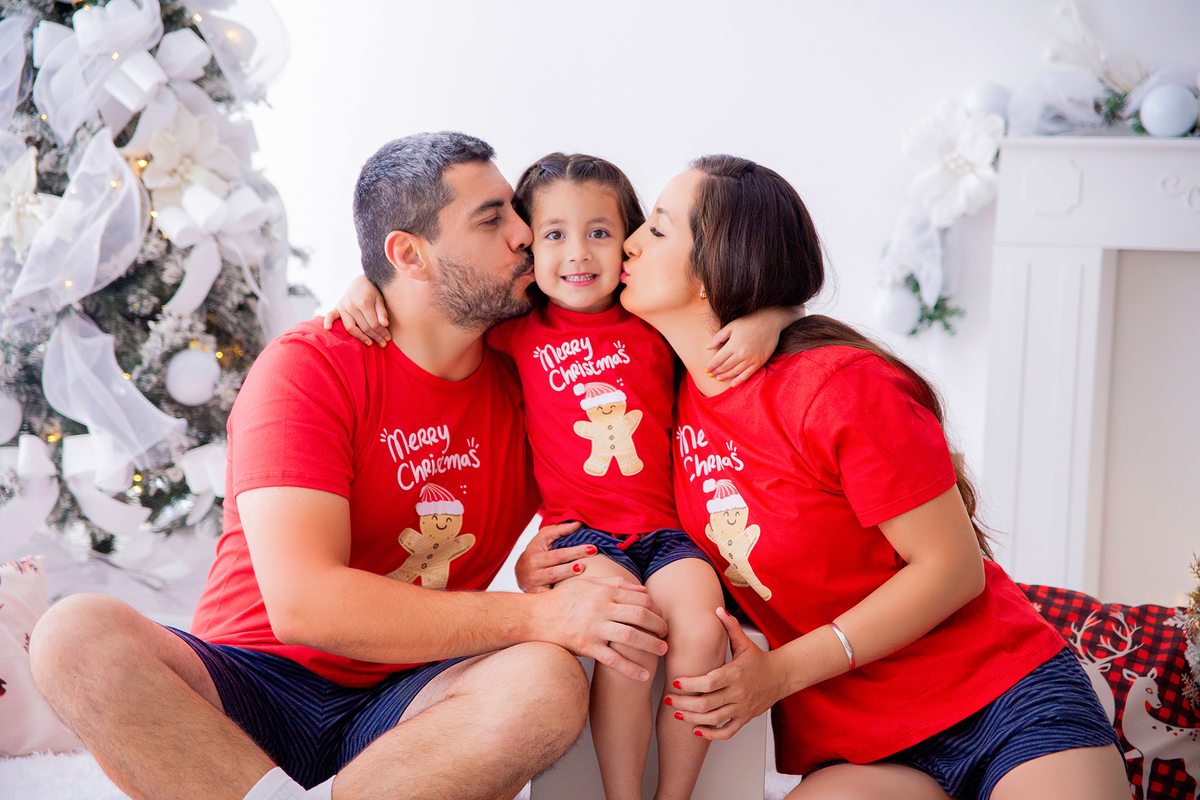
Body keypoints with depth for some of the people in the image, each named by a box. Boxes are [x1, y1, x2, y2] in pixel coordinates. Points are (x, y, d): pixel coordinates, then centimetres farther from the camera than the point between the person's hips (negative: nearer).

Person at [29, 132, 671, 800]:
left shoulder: (525, 386, 5)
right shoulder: (309, 368, -9)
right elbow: (301, 603, -21)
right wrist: (538, 613, -24)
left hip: (396, 714, 3)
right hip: (250, 692, -2)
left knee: (551, 683, -29)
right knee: (78, 635, -29)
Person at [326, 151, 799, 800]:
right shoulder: (520, 331, 10)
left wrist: (764, 320, -5)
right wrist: (367, 285, 1)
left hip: (666, 529, 1)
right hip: (579, 529, -1)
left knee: (700, 630, -26)